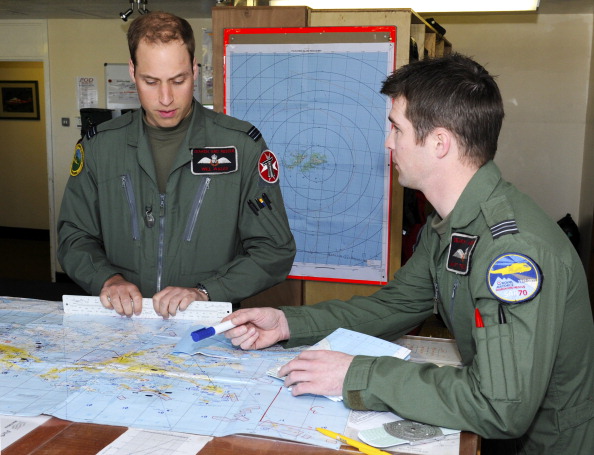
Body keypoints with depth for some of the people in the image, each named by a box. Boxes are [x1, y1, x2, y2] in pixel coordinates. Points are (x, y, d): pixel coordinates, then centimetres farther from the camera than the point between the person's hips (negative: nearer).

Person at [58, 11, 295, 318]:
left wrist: (204, 292, -14)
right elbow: (75, 238, 13)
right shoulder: (98, 146, 6)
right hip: (121, 324, 3)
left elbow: (275, 250, -2)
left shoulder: (242, 146, -2)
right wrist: (108, 279, -7)